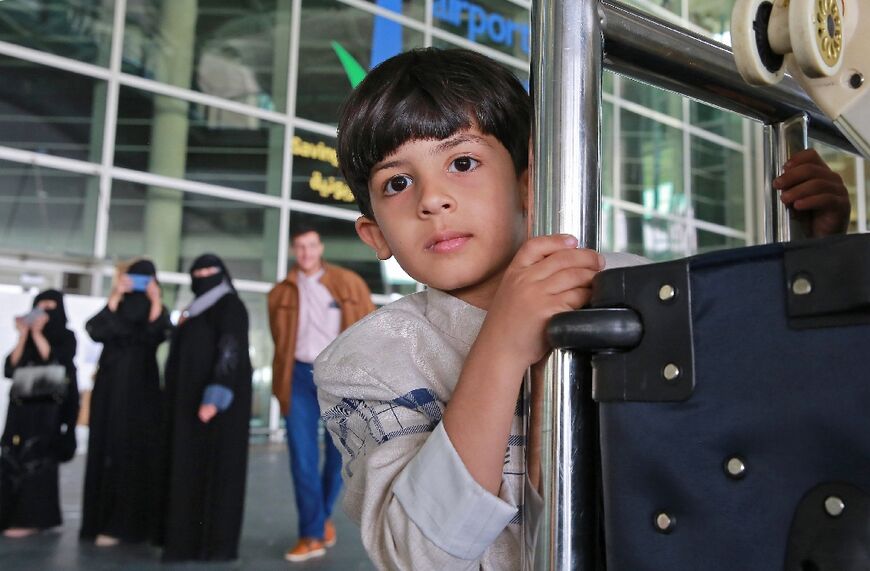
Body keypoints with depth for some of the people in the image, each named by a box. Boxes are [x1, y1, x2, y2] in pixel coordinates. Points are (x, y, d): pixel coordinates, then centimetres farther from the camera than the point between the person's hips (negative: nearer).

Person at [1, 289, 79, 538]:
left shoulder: (67, 338, 1)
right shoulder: (28, 340, 14)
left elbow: (54, 361, -16)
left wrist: (37, 334, -12)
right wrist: (23, 336, -4)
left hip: (47, 411, -5)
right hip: (21, 409, 5)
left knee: (35, 461, -8)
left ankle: (31, 519, -5)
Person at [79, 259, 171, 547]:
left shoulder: (157, 312, 5)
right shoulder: (114, 307, 11)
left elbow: (156, 335, -17)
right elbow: (95, 331, -10)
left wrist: (156, 302, -19)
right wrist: (114, 297, -11)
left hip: (141, 390, -2)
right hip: (110, 388, 3)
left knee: (136, 452, -6)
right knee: (107, 450, 1)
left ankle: (124, 523, -2)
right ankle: (105, 520, 8)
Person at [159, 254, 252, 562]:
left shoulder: (231, 307, -8)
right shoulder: (196, 309, 19)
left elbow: (230, 352, -19)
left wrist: (214, 397, -28)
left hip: (216, 398, -9)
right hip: (191, 398, 9)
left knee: (215, 467, -7)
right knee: (188, 468, 8)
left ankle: (217, 543, -1)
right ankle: (189, 539, 14)